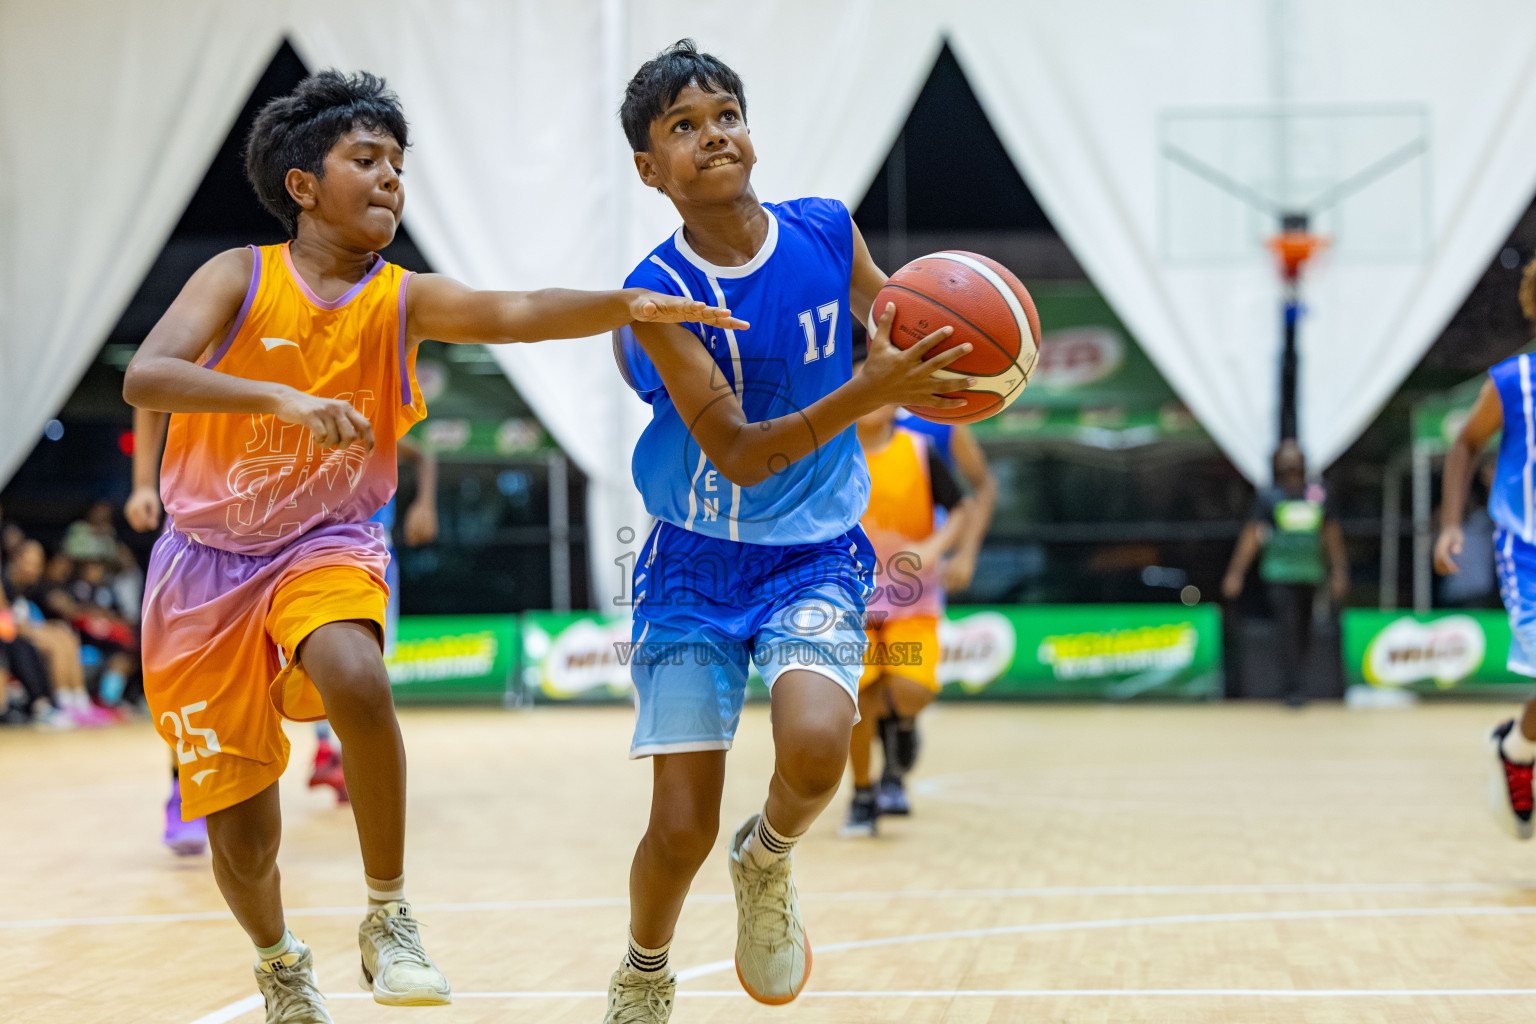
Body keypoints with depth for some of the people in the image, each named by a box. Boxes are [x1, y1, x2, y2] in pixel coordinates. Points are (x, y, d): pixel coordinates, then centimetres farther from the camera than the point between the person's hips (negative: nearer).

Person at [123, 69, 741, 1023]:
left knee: (357, 683, -35)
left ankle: (390, 917, -16)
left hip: (327, 545, 1)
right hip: (209, 559, 0)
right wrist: (285, 396, -36)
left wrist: (626, 303, -41)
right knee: (242, 836, 3)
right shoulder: (242, 276, -9)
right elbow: (145, 377, -24)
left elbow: (520, 312, -22)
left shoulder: (404, 300, -4)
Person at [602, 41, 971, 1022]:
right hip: (696, 564, -2)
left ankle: (768, 860, 10)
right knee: (682, 828, -4)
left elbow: (896, 326, 13)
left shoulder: (827, 232, -6)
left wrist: (928, 373, -11)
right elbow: (737, 455, -24)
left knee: (814, 748, -27)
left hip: (815, 557, 2)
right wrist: (865, 393, -37)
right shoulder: (659, 294, -17)